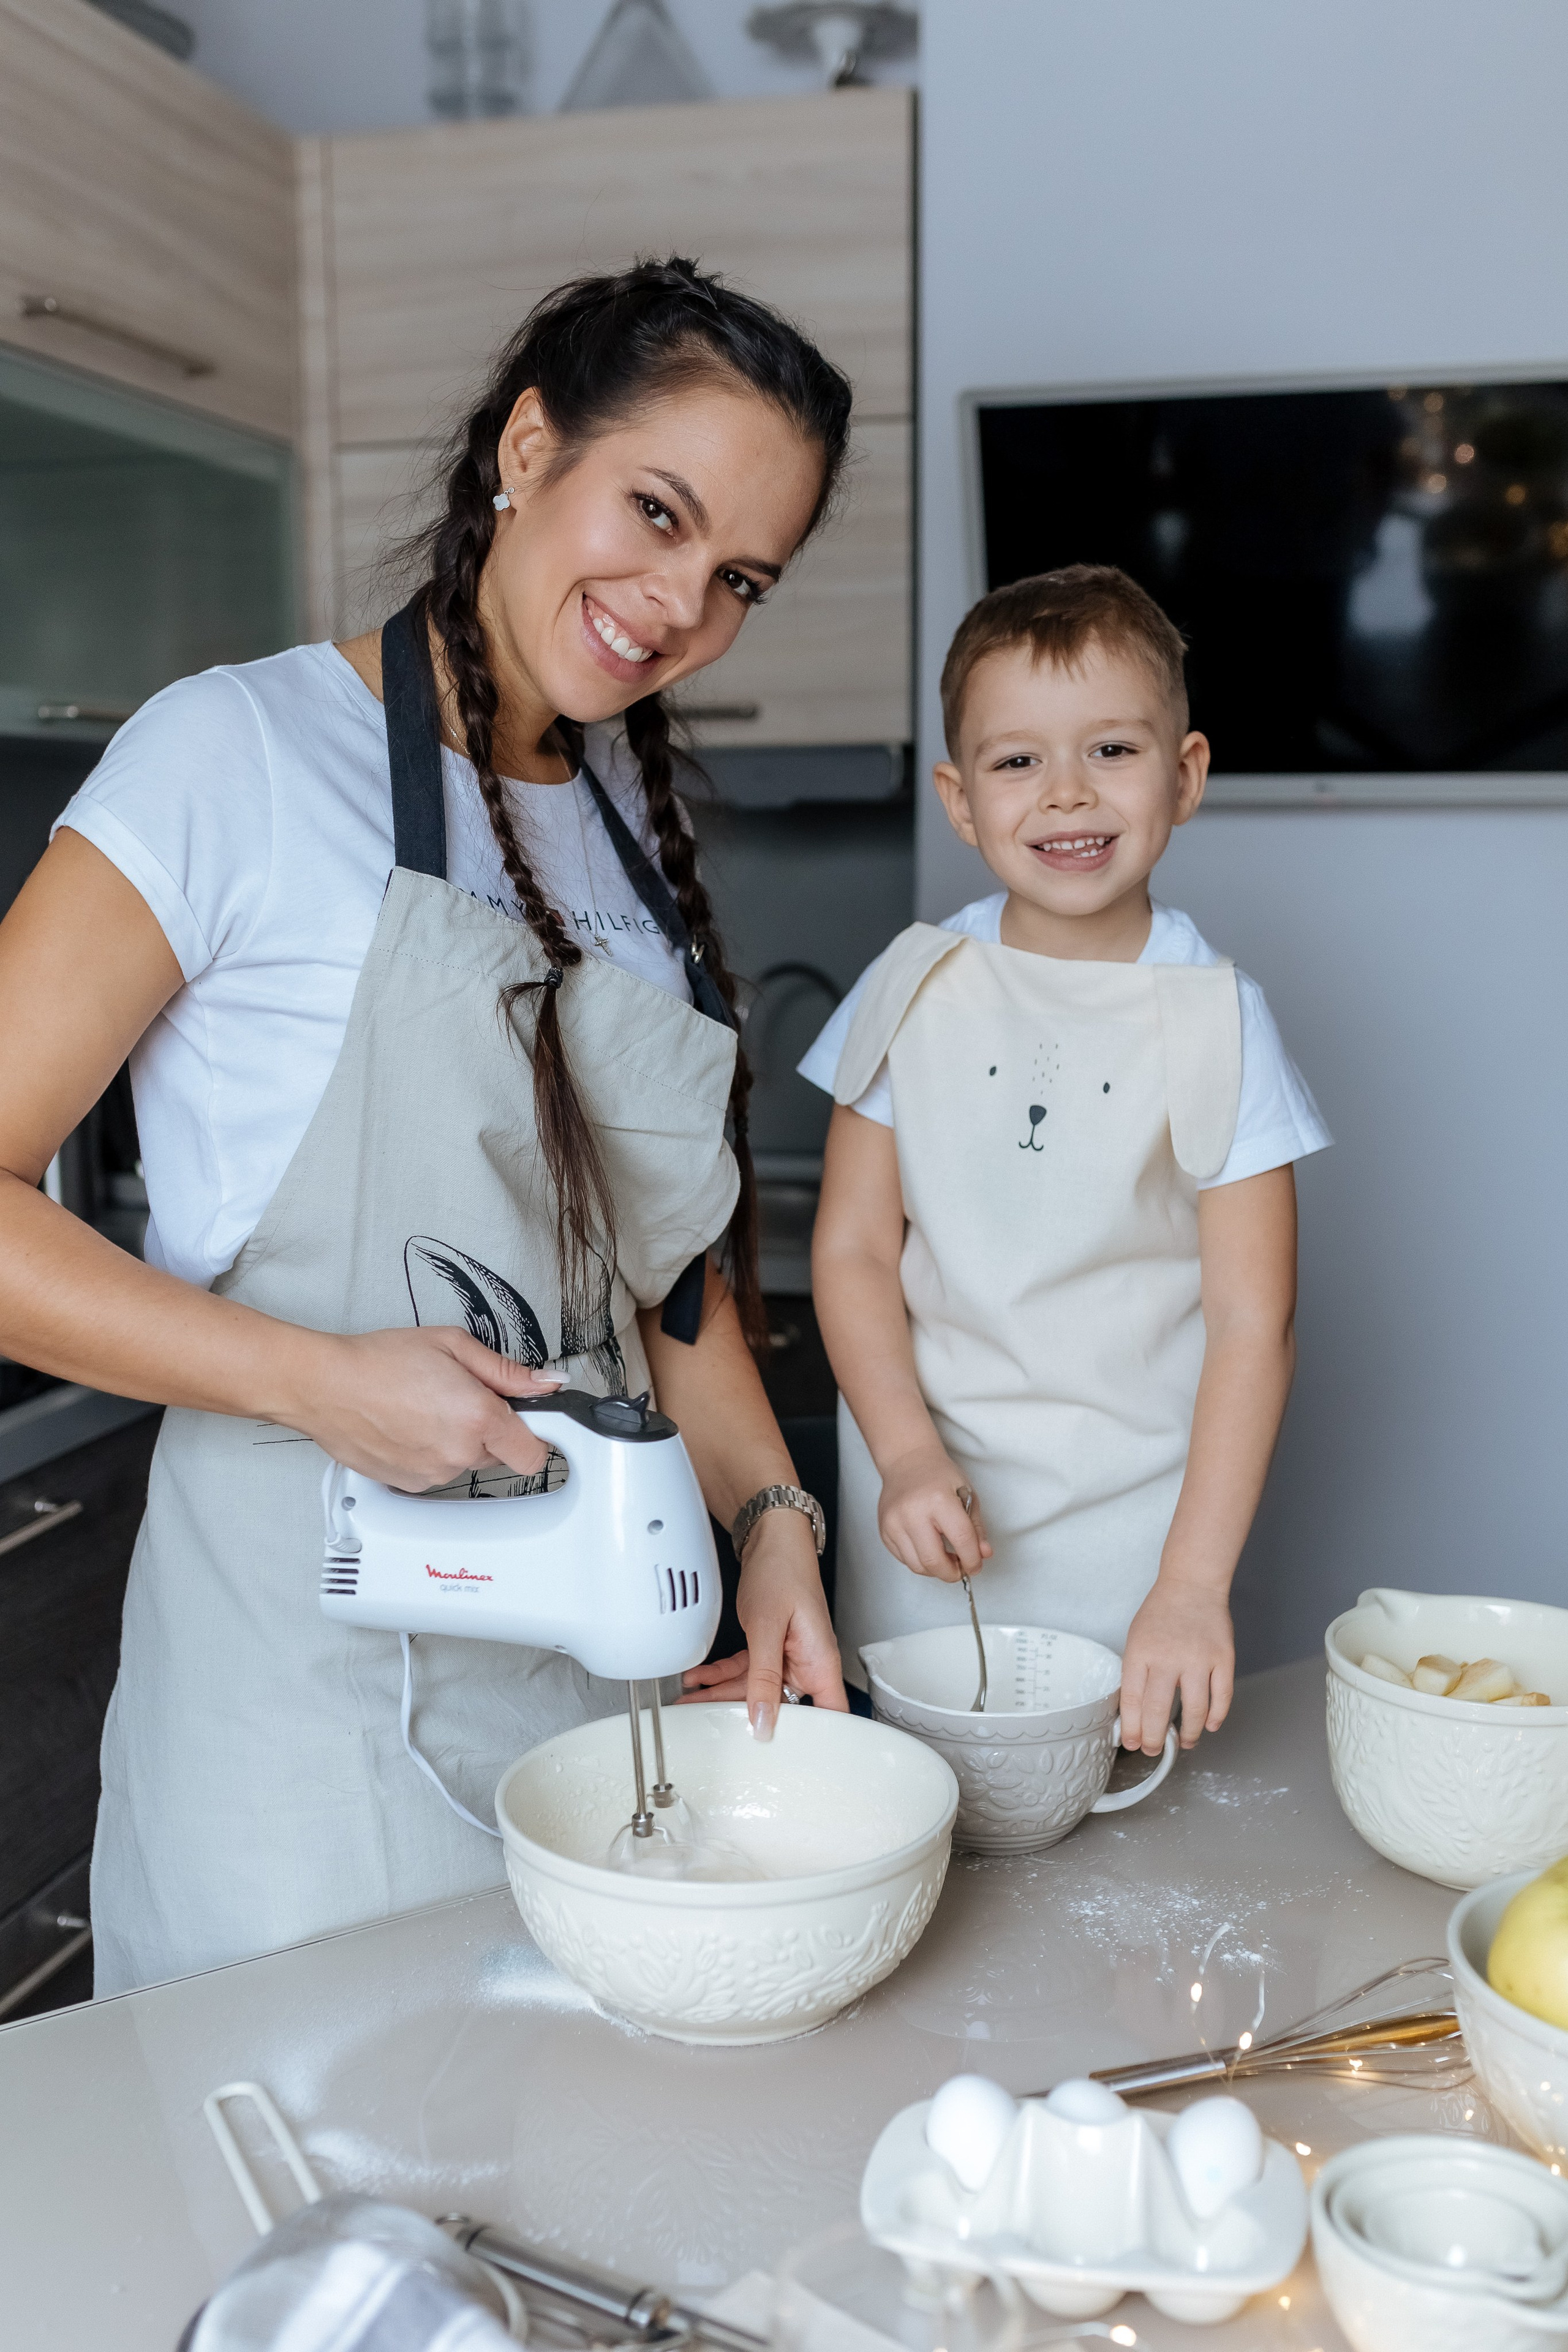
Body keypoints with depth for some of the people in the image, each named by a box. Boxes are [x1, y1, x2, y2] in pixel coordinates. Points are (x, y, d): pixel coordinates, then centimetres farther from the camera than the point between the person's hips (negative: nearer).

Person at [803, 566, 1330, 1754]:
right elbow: (853, 1249, -1)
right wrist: (908, 1457, -14)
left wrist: (1193, 1584, -17)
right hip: (925, 1511, 2)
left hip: (1127, 1518, -1)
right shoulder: (916, 989, -2)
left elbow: (1252, 1322, -11)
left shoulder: (1217, 1019, -8)